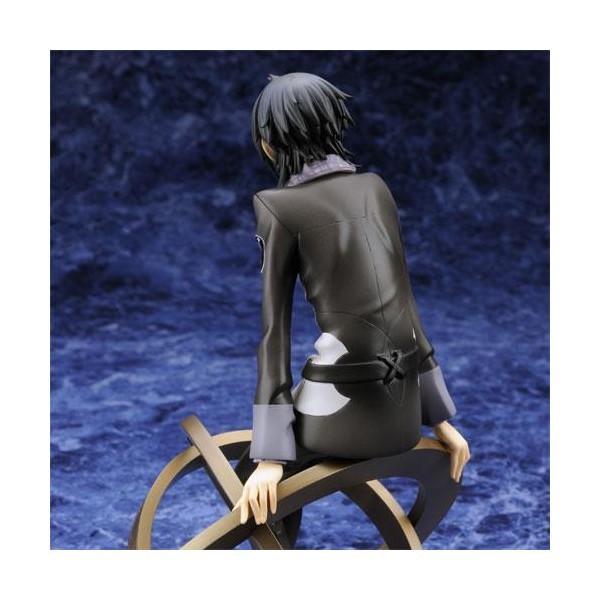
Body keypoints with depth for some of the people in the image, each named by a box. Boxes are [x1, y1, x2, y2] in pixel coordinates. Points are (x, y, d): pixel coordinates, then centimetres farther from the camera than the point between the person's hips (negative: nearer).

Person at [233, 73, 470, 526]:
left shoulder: (277, 205, -5)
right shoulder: (376, 187, 10)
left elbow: (274, 325, -9)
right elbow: (404, 298, 12)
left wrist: (270, 455, -8)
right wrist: (440, 416, 16)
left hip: (344, 411, -6)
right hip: (405, 413, 6)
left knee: (253, 460, 27)